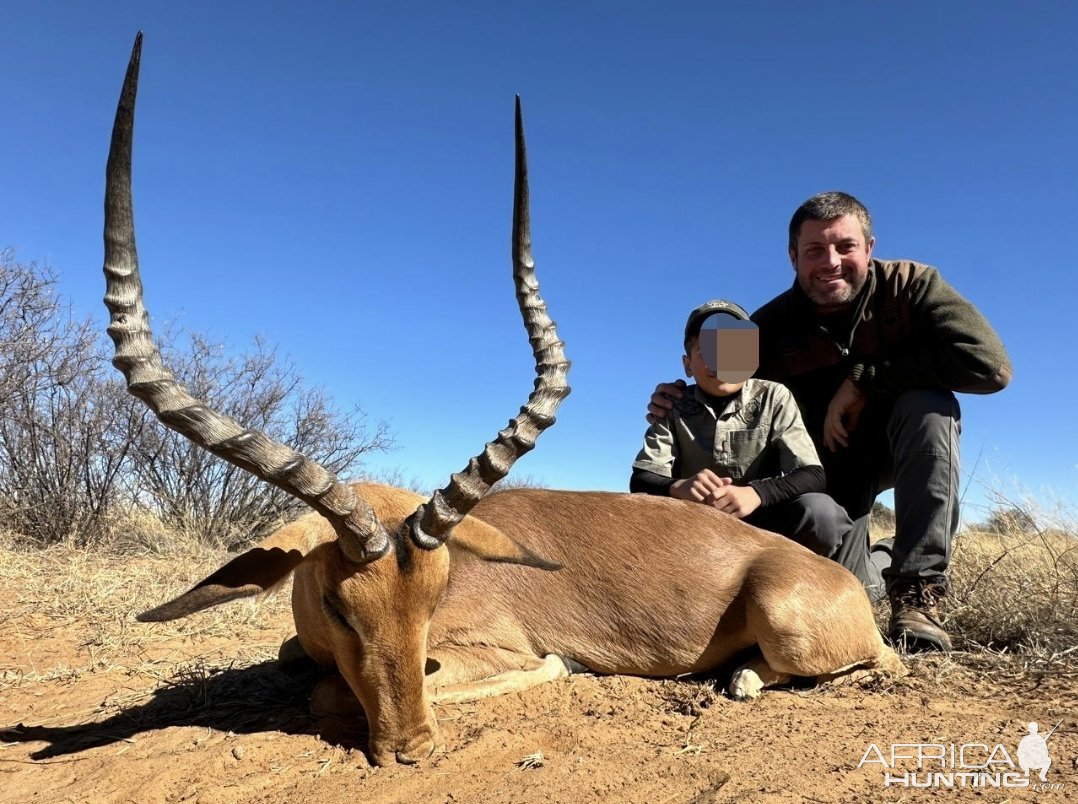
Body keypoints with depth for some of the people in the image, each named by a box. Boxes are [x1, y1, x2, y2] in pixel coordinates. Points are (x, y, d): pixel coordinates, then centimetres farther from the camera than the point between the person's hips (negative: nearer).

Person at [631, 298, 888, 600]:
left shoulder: (773, 398, -7)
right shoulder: (674, 408, -5)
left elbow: (812, 475, -16)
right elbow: (640, 481, -11)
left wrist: (756, 493, -36)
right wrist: (678, 488, -35)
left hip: (763, 522, -1)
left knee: (819, 512, -32)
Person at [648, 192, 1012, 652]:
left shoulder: (910, 285, -20)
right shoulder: (771, 328, -16)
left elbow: (990, 363, -32)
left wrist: (864, 378, -33)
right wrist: (681, 408, -30)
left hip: (903, 444, 0)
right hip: (824, 462, 1)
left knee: (927, 402, -33)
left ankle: (916, 594, -29)